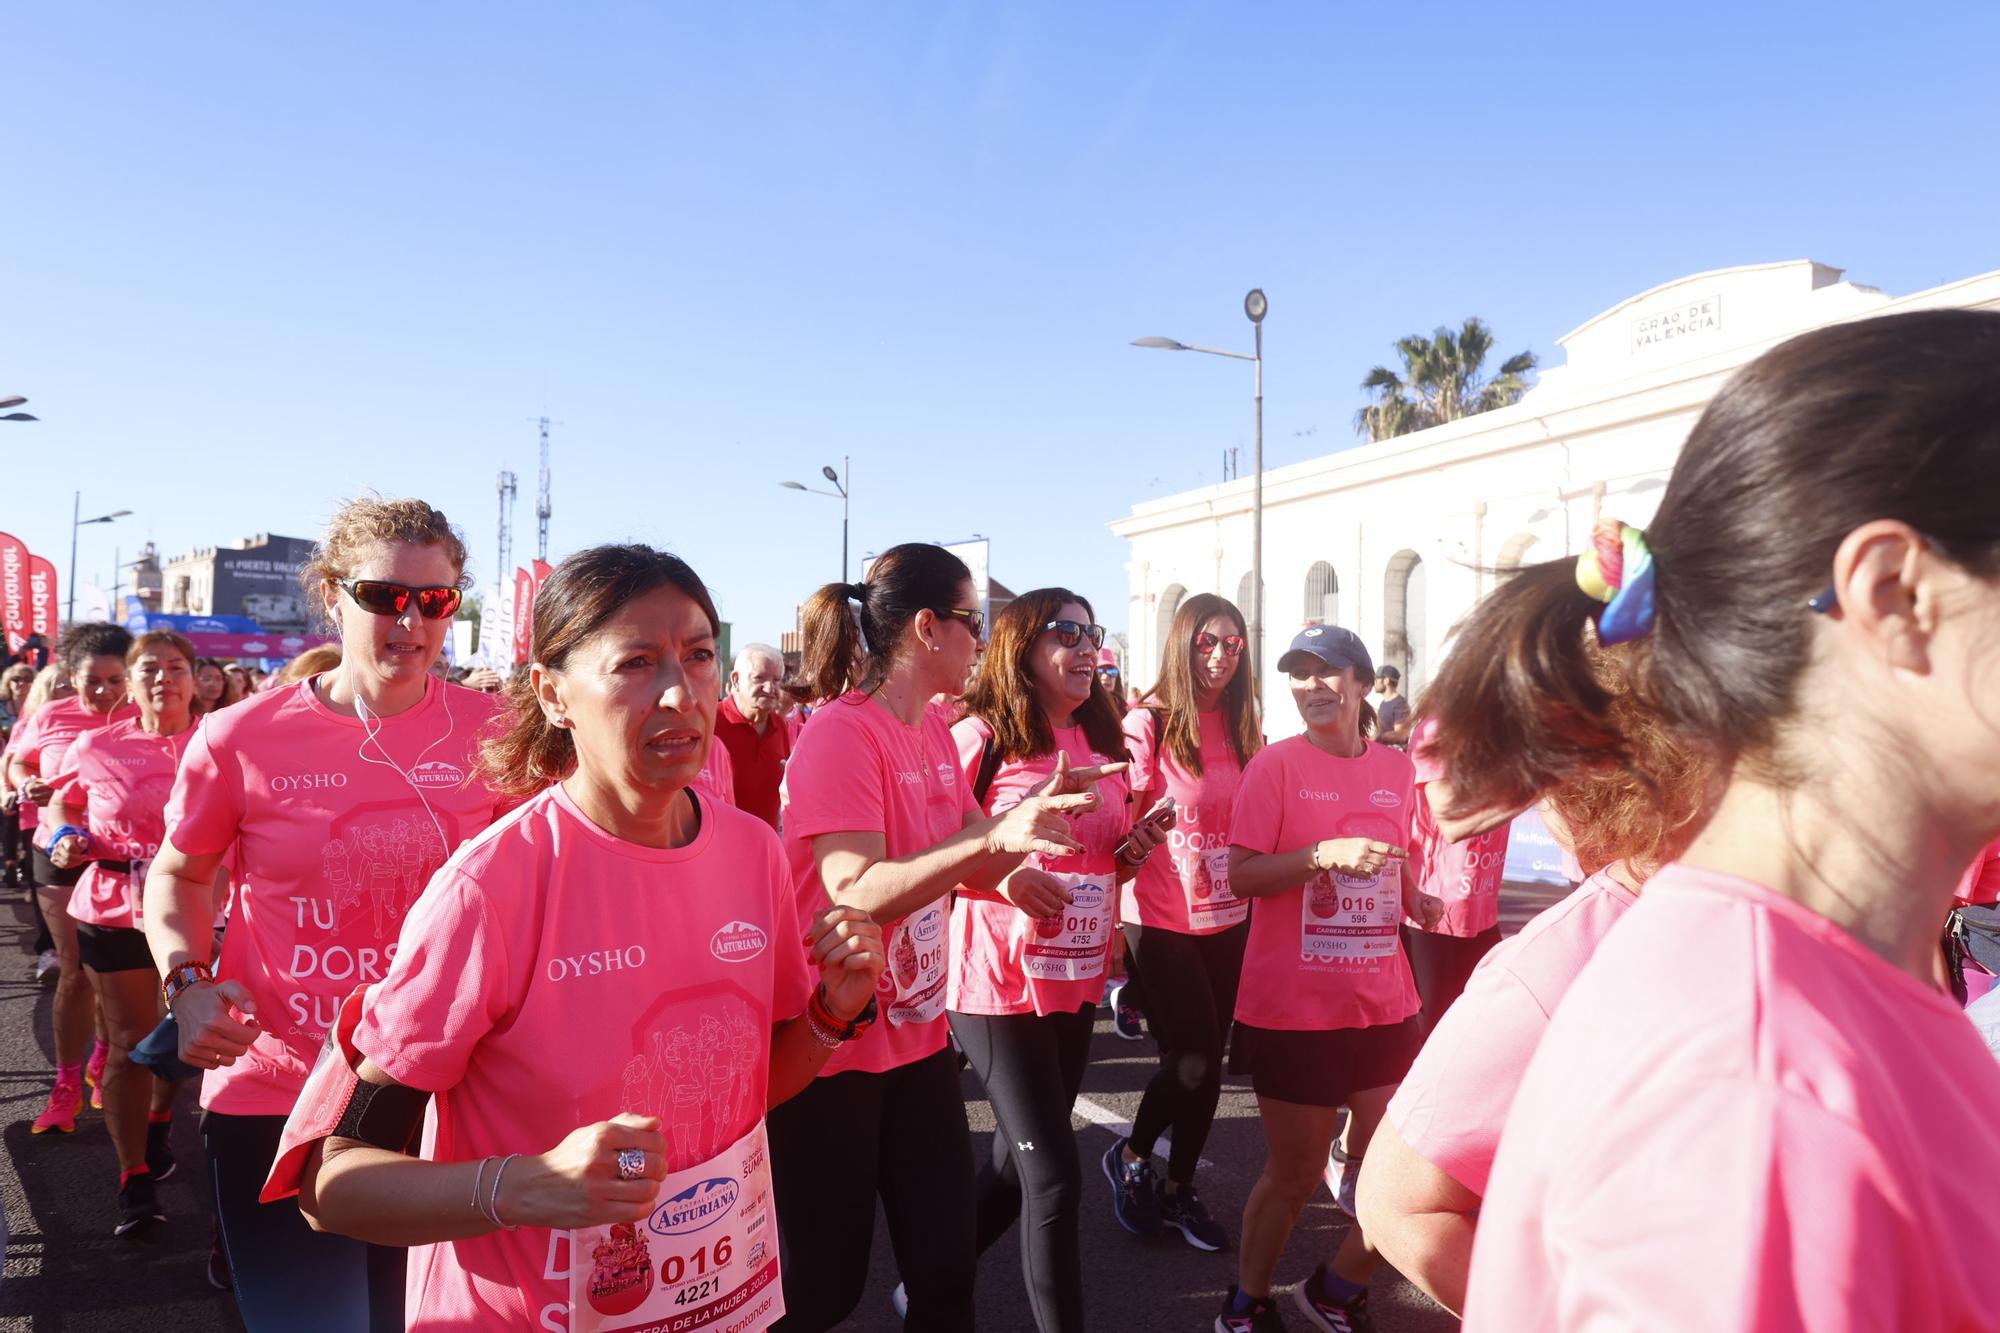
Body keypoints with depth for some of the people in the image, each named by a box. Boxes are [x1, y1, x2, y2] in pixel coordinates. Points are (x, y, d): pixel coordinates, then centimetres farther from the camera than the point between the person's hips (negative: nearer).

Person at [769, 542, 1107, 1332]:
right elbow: (858, 894, -27)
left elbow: (970, 867, 12)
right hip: (831, 1049, -8)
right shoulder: (839, 733, -19)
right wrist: (994, 837, -37)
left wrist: (1032, 820, -5)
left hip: (917, 1034, 8)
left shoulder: (933, 730, 7)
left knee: (948, 1261, 13)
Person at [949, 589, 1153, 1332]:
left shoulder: (1103, 742, 8)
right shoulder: (982, 737, -13)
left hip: (1078, 980, 8)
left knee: (1019, 1159, 19)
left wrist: (1136, 851, -2)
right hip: (1000, 982, -8)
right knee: (1055, 1178, -6)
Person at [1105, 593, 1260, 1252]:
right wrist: (1112, 922, -15)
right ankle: (1132, 1157, 24)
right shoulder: (1149, 723, -10)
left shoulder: (1244, 728, 6)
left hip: (1229, 918, 5)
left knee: (1205, 1059, 10)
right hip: (1163, 918, -5)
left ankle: (1178, 1188, 28)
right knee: (1193, 1057, -4)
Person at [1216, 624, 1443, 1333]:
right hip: (1292, 1007, -5)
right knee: (1294, 1175, 8)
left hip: (1383, 1003, 5)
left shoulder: (1397, 769, 6)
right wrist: (1323, 854, -25)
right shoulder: (1275, 765, -8)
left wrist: (1414, 897, 1)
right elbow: (1241, 875, -13)